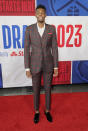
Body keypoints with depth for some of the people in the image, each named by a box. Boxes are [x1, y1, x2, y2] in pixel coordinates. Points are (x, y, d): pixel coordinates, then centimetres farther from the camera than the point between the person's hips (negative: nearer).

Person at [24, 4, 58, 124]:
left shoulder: (51, 28, -1)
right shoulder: (29, 29, -4)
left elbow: (54, 48, -1)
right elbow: (27, 49, -4)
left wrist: (56, 67, -3)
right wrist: (27, 68, -7)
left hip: (48, 64, 1)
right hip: (35, 64, 0)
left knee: (48, 88, 13)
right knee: (36, 89, 12)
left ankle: (47, 111, 36)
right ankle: (37, 111, 35)